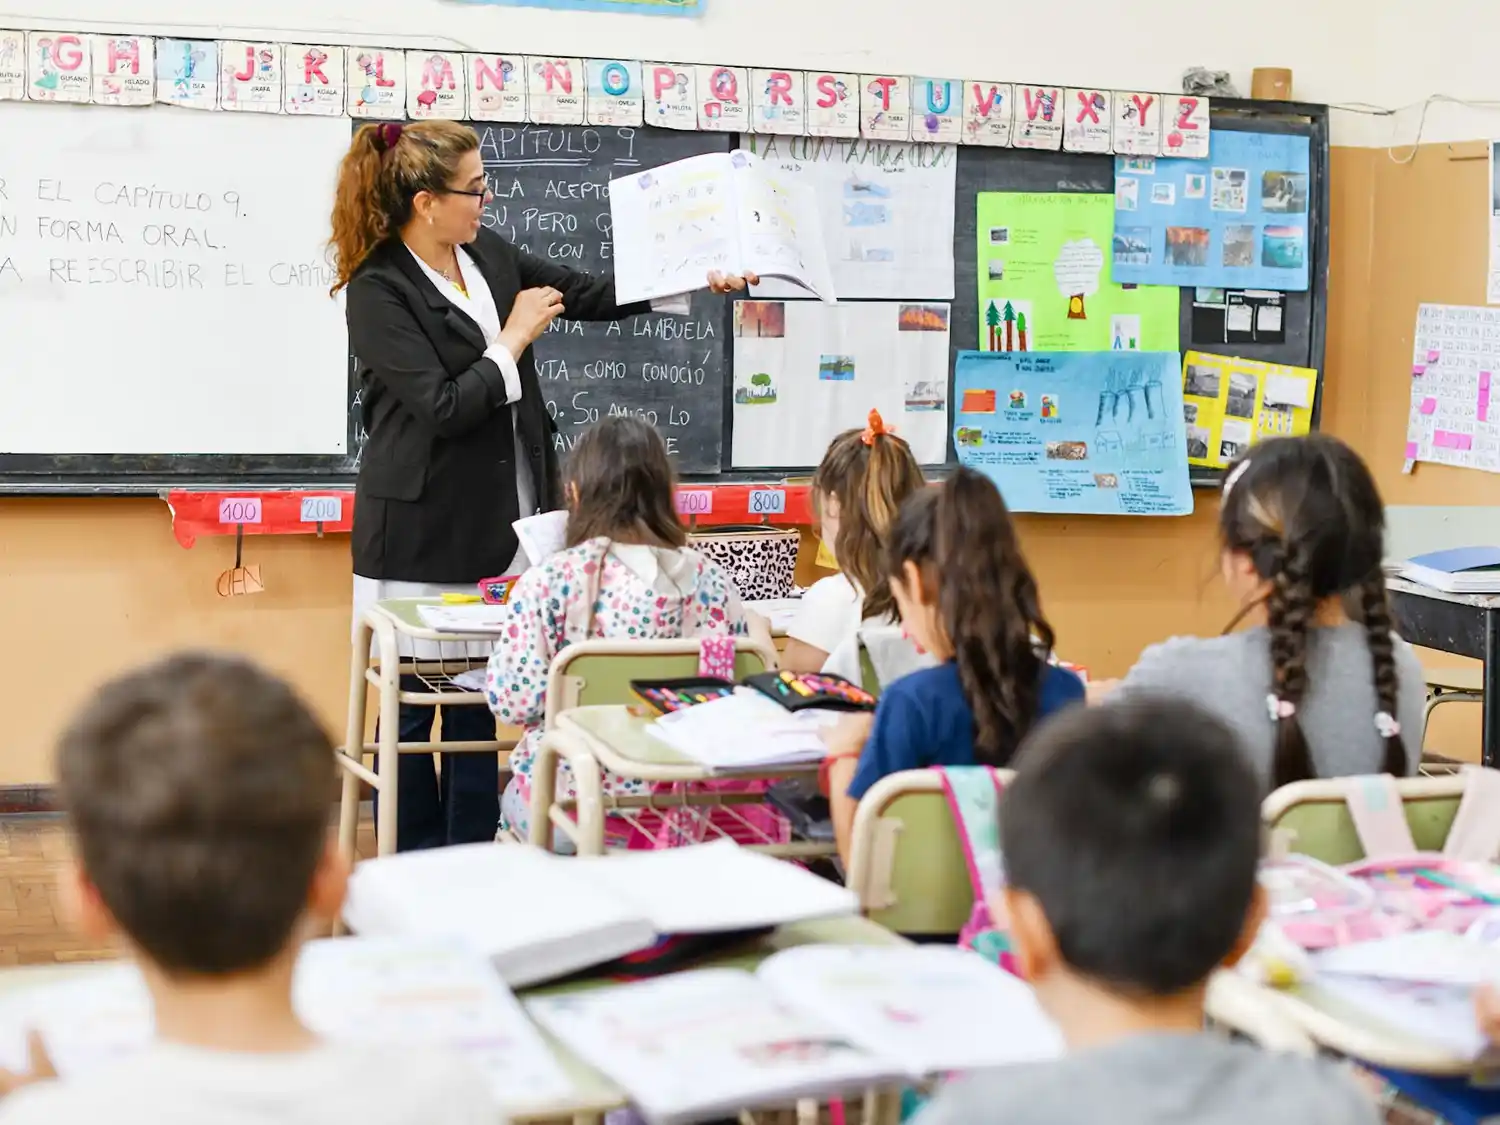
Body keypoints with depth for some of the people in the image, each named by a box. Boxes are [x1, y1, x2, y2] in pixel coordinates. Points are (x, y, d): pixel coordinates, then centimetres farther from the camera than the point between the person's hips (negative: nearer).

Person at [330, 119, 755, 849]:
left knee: (478, 697, 10)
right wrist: (516, 337, -12)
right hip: (424, 534, -6)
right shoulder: (377, 290, -15)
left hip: (498, 522, 6)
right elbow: (444, 407, -20)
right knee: (414, 700, 4)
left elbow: (586, 296, 16)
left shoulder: (487, 252, 6)